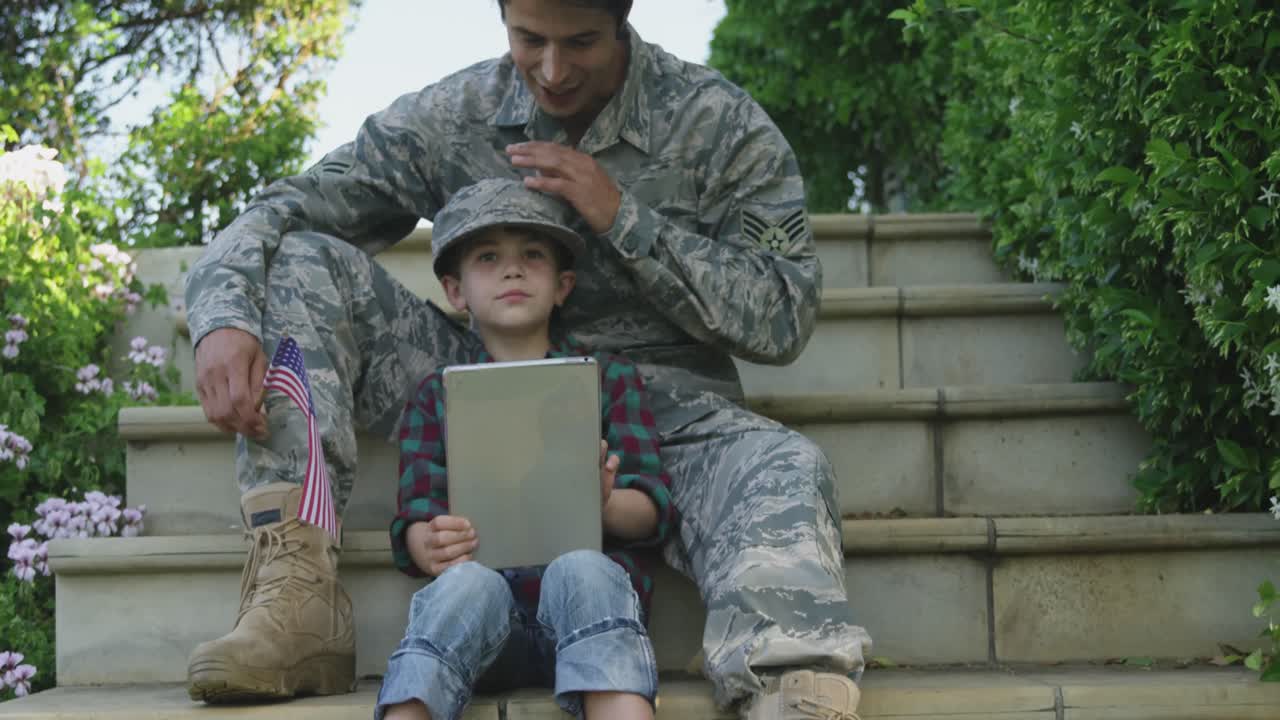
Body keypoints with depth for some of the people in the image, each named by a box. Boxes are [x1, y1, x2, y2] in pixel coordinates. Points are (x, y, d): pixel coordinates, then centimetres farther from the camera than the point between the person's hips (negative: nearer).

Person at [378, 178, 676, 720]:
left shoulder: (611, 378, 20)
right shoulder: (437, 395, 22)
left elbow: (653, 511, 8)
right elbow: (415, 518, 10)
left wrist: (605, 503, -17)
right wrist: (433, 545, -17)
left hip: (592, 582, 0)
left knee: (579, 569, -35)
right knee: (466, 583, -34)